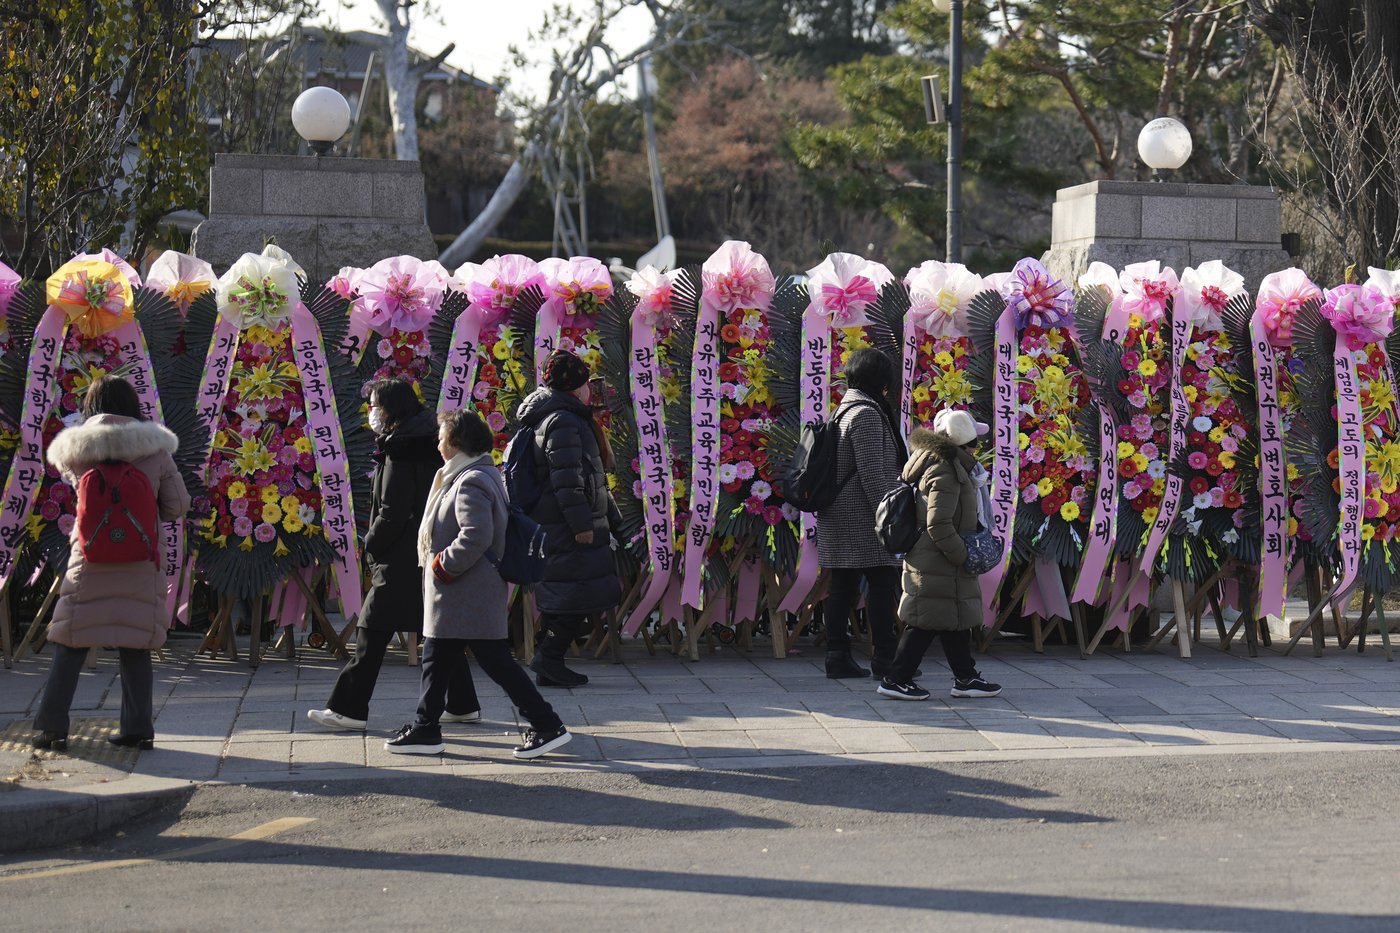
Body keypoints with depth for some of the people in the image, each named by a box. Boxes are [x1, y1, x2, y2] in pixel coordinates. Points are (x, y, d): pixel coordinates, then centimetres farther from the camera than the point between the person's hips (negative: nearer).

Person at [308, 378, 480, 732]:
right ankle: (463, 705, 17)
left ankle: (349, 708, -3)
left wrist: (371, 546, -6)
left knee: (373, 630, -5)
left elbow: (392, 513, -20)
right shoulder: (425, 447, 13)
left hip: (401, 562, -10)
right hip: (429, 557, 10)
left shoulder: (400, 453, -15)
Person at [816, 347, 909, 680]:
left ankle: (838, 656, 8)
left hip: (837, 515, 10)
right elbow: (871, 473, -19)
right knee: (882, 582, -5)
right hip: (862, 517, -10)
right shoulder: (867, 414, -14)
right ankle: (884, 658, -4)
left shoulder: (843, 411, 17)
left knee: (842, 587, 8)